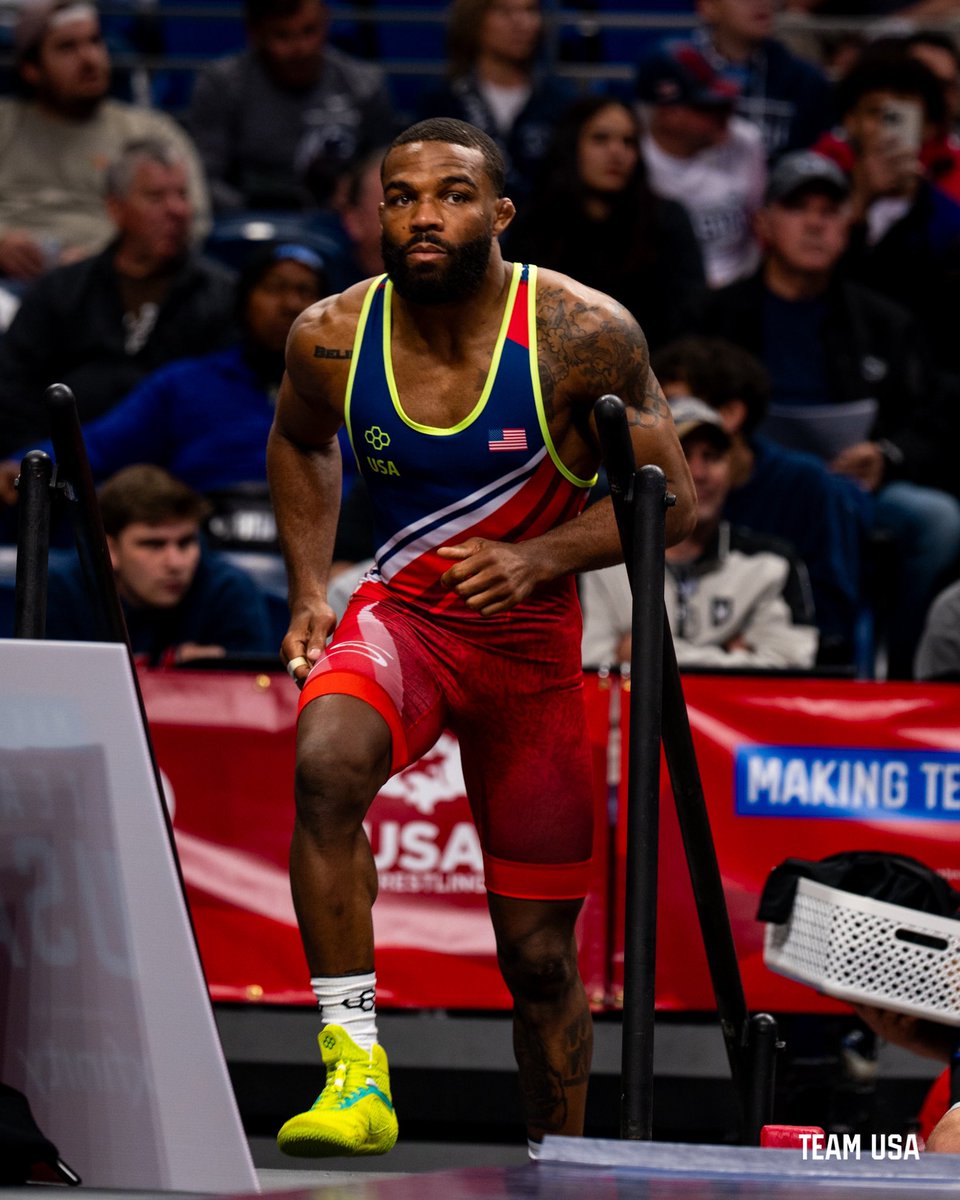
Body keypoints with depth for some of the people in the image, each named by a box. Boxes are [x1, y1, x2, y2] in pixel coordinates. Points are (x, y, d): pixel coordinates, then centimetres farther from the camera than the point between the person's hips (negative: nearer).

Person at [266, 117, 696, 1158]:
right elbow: (299, 445, 14)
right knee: (327, 763, -35)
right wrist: (310, 591, 2)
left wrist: (537, 561, -23)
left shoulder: (582, 336, -17)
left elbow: (670, 497, -9)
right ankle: (356, 1068, -32)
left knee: (539, 953, 7)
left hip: (533, 639, -1)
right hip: (401, 613, 1)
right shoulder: (331, 338, -10)